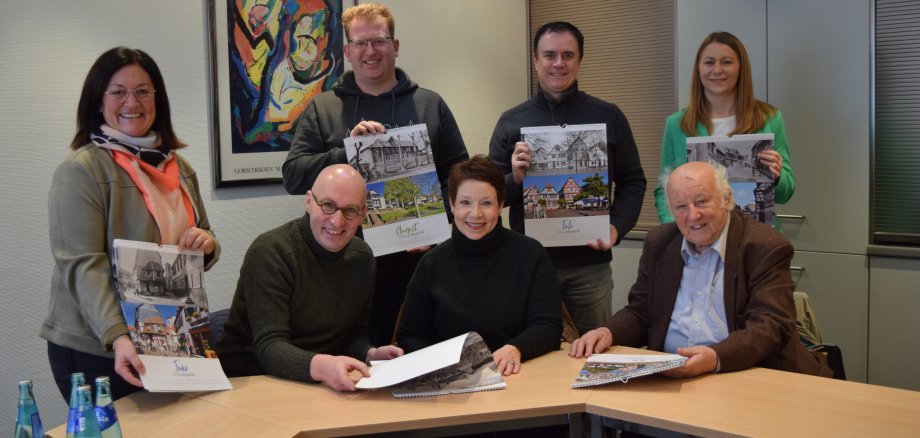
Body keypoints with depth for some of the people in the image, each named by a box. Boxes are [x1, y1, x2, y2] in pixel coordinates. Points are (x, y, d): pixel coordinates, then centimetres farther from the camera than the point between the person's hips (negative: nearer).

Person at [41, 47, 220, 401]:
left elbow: (203, 248, 16)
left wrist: (206, 244, -8)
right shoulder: (80, 171, -10)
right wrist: (118, 338, -30)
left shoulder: (179, 169, 10)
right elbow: (82, 266, -18)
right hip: (97, 350, -6)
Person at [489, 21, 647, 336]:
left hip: (590, 263, 0)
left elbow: (632, 181, 8)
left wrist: (617, 228, -8)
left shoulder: (608, 117, 4)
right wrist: (515, 178, -16)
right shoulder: (511, 121, 5)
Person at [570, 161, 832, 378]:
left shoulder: (766, 247, -6)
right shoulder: (659, 242, 10)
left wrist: (717, 357, -34)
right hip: (669, 376, 5)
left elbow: (771, 325, -16)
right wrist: (609, 333, -8)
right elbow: (639, 313, 15)